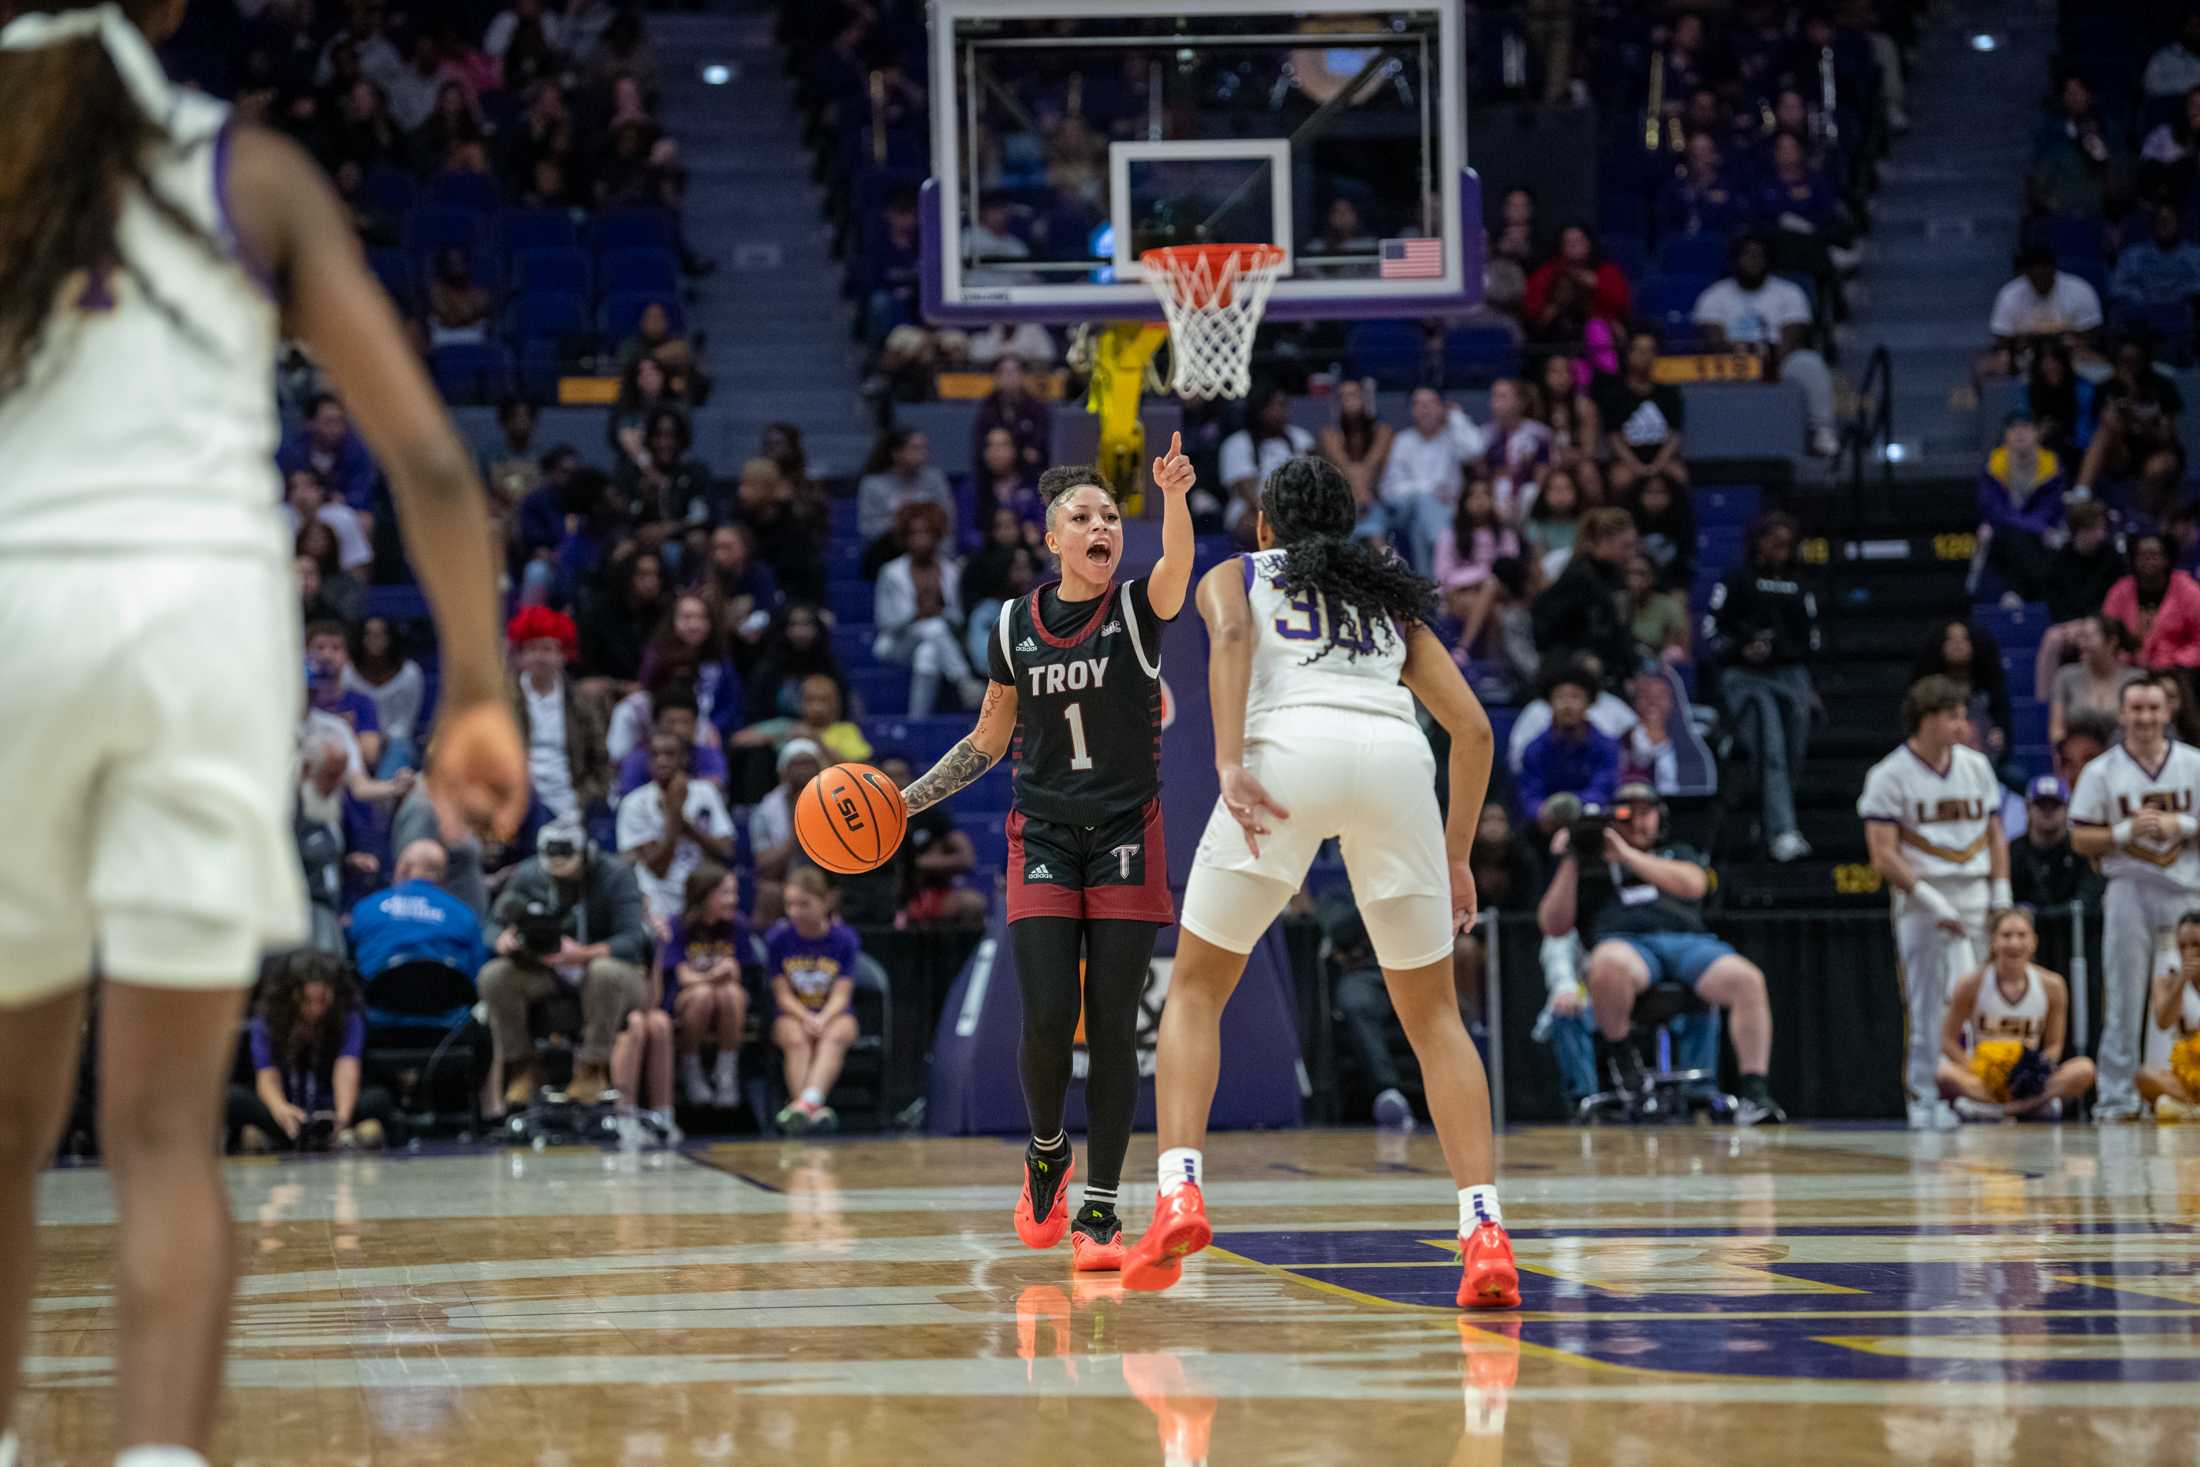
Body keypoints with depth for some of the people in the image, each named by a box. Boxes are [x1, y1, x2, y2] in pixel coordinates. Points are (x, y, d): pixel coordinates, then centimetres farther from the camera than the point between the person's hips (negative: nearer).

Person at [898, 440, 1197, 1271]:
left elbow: (1177, 565, -30)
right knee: (1046, 1021, -9)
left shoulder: (1138, 609, -5)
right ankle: (1046, 1154, 20)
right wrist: (907, 800, 5)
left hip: (1128, 838, -1)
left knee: (1113, 1027, -4)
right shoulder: (1015, 627, 3)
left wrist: (1176, 498, -50)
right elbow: (988, 742, 14)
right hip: (1044, 837, 1)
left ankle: (1099, 1209, 2)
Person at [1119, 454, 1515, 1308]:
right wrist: (1456, 858, 30)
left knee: (1195, 988, 13)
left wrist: (1229, 764, -10)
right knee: (1432, 1012, 14)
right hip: (1395, 755, 2)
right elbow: (1472, 729, 24)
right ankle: (1484, 1229, -2)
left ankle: (1179, 1192, -7)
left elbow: (1230, 635, 0)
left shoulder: (1233, 577, 26)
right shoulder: (1390, 597, 34)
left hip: (1289, 748, -2)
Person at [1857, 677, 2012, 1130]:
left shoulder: (1976, 766, 12)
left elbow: (1995, 835, 18)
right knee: (1928, 1006, -4)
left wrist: (2001, 897, 7)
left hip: (1975, 897, 5)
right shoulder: (1890, 776, -5)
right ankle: (1925, 1100, 3)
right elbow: (1883, 855, -10)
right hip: (1921, 899, -4)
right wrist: (1932, 902, -15)